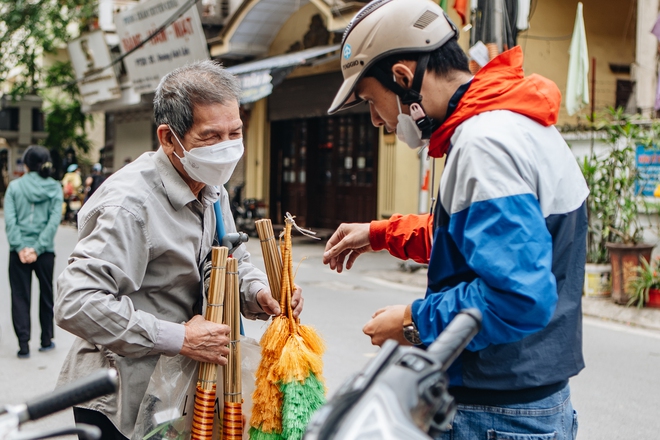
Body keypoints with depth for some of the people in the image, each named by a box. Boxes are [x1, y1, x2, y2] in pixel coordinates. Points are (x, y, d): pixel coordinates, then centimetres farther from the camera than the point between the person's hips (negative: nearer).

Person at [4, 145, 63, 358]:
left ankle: (24, 343, 1)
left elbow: (10, 219, -10)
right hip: (45, 252, 1)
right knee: (46, 295, 16)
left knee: (20, 296, 7)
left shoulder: (14, 186, -2)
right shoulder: (54, 187, -1)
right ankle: (46, 340, 25)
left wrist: (20, 247, -11)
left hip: (19, 251, -1)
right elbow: (54, 220, -10)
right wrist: (37, 248, -11)